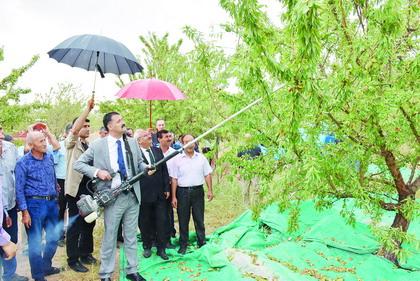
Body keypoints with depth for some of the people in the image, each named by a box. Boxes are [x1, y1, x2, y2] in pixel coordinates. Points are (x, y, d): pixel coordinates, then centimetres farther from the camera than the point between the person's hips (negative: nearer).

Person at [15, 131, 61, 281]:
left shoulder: (49, 157, 5)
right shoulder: (23, 163, -11)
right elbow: (19, 189, -10)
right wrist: (24, 212, -13)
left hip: (52, 203, 6)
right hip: (35, 204, -5)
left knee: (54, 237, 16)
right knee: (35, 242, 5)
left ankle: (46, 266, 36)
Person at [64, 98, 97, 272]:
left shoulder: (90, 145, 14)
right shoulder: (72, 143, -4)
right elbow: (74, 129, -24)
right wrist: (88, 108, -25)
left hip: (90, 189, 6)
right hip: (76, 189, -6)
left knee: (89, 223, 14)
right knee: (75, 225, 0)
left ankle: (86, 253, 28)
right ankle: (73, 259, 10)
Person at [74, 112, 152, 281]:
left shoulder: (132, 143, 8)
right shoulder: (97, 145, -4)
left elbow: (139, 163, 16)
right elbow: (77, 164, -1)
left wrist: (146, 168, -7)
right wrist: (97, 171, -16)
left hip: (133, 195, 4)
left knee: (131, 236, 14)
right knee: (109, 237, 7)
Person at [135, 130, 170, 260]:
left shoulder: (158, 151, 7)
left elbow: (164, 170, 9)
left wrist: (166, 188, 7)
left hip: (160, 194, 4)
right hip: (144, 194, -4)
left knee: (161, 221, 7)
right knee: (145, 223, 11)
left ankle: (161, 248, 20)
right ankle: (147, 247, 29)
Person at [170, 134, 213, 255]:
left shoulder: (201, 158, 4)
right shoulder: (177, 159, 0)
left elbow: (207, 174, 8)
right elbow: (174, 179, -1)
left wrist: (210, 190, 2)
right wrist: (174, 197, -3)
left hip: (198, 191, 1)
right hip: (182, 192, -1)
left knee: (199, 218, 9)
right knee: (183, 220, 7)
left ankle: (202, 242, 21)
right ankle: (183, 245, 19)